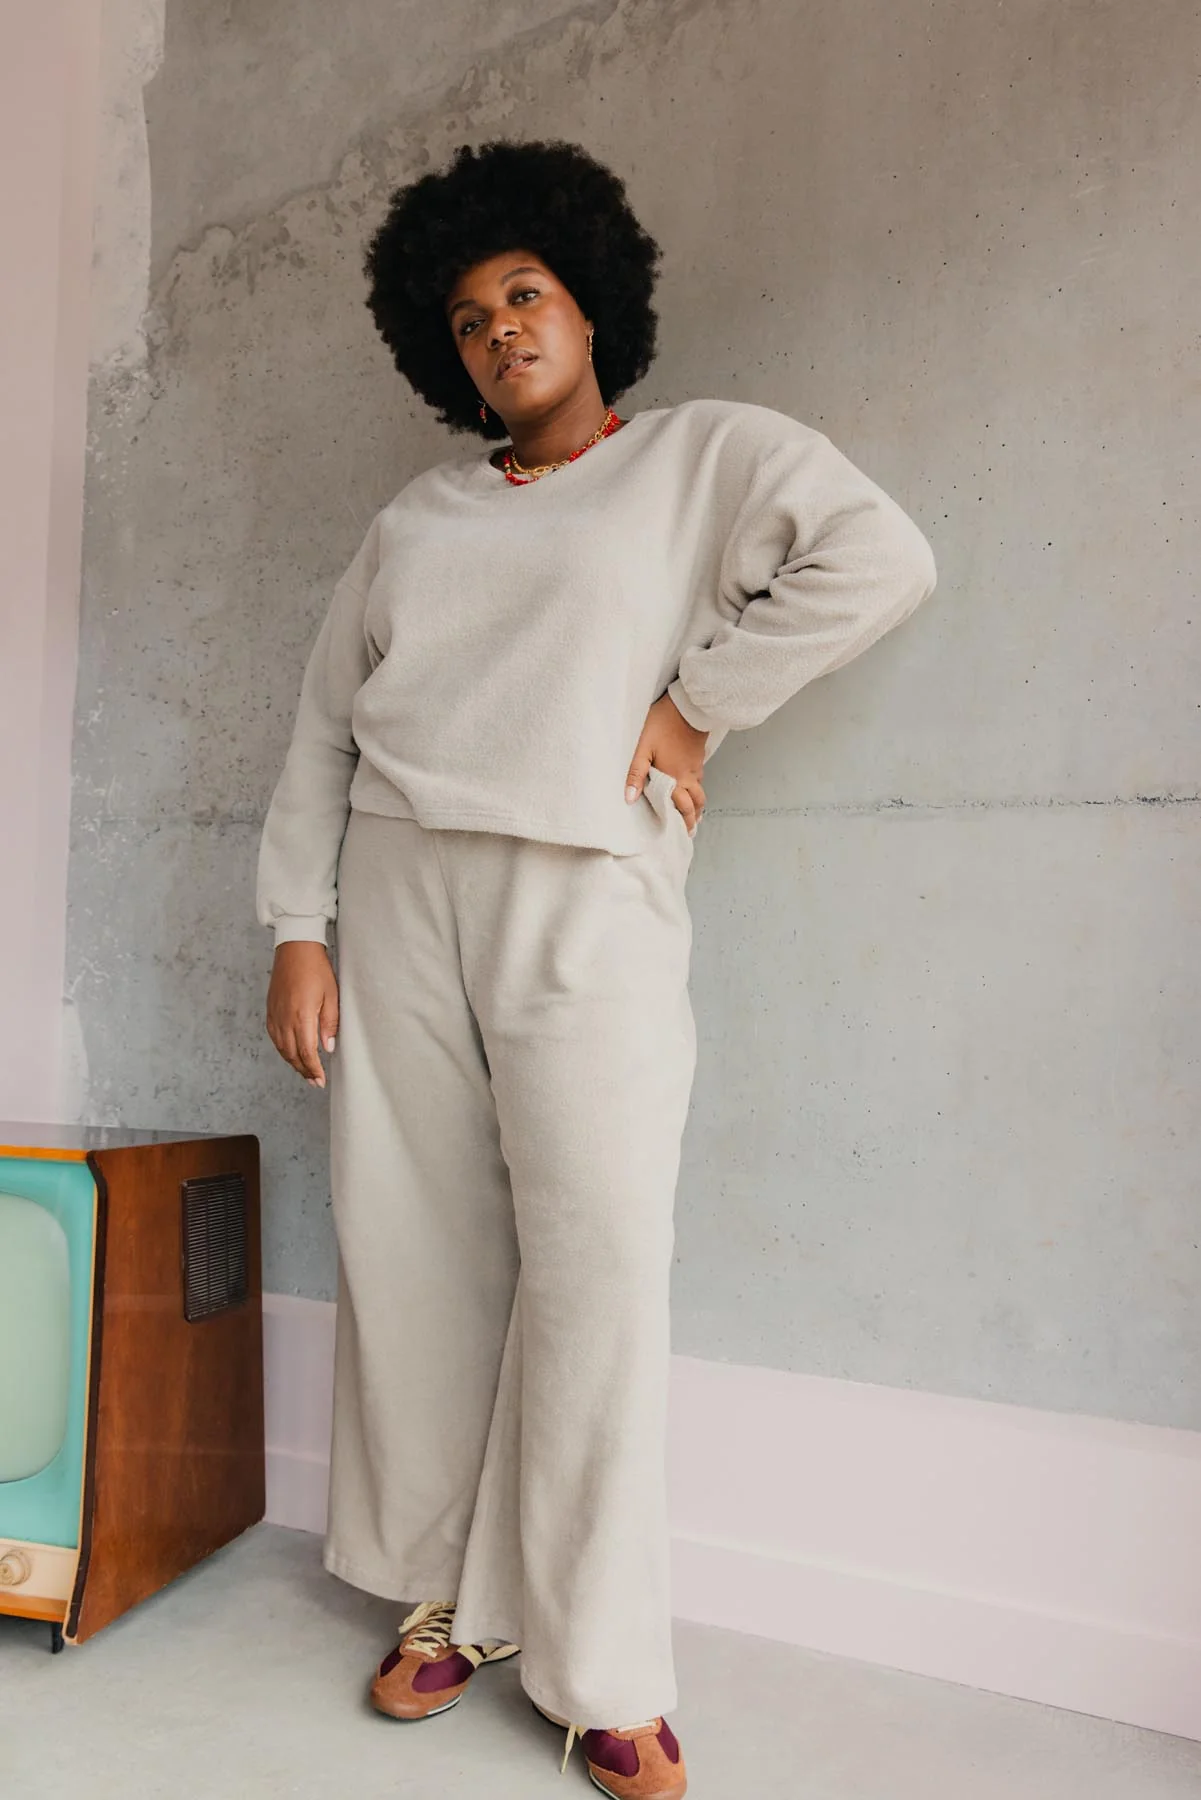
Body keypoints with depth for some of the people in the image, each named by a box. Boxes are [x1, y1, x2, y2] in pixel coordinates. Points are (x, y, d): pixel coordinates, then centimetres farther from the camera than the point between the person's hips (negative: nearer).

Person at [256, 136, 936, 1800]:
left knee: (596, 1267, -8)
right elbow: (324, 726, 16)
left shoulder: (709, 454, 10)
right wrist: (298, 930, 6)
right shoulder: (415, 519, 21)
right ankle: (454, 1602, 22)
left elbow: (879, 558, -7)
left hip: (585, 900, -4)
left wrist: (694, 708, -8)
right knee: (414, 1250, 4)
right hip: (397, 891, 5)